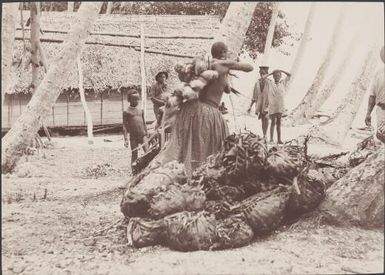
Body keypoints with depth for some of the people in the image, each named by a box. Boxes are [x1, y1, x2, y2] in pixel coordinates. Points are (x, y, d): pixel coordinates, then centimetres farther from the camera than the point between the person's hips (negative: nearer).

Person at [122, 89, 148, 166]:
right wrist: (125, 139, -10)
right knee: (134, 155, 3)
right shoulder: (126, 112, -3)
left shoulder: (141, 110, 10)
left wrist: (146, 133, 17)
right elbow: (124, 126, -5)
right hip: (133, 137, -3)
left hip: (142, 136, 3)